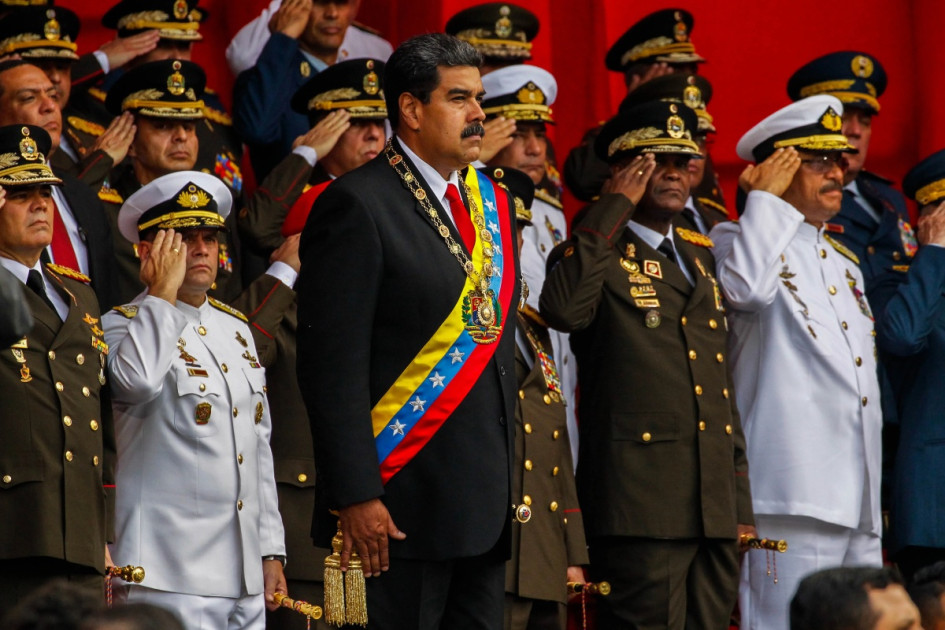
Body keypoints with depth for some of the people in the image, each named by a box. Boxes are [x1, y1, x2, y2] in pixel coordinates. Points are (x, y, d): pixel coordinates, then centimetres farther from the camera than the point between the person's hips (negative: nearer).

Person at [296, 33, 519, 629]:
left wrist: (508, 479, 15)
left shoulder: (494, 204, 16)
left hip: (485, 507, 7)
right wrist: (356, 496, -18)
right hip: (402, 504, -7)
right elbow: (333, 366, -13)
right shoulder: (359, 205, -8)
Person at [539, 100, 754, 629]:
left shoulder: (699, 256, 22)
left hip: (716, 506, 7)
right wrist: (615, 207, -16)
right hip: (642, 504, -7)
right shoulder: (597, 253, -1)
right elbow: (564, 308, -26)